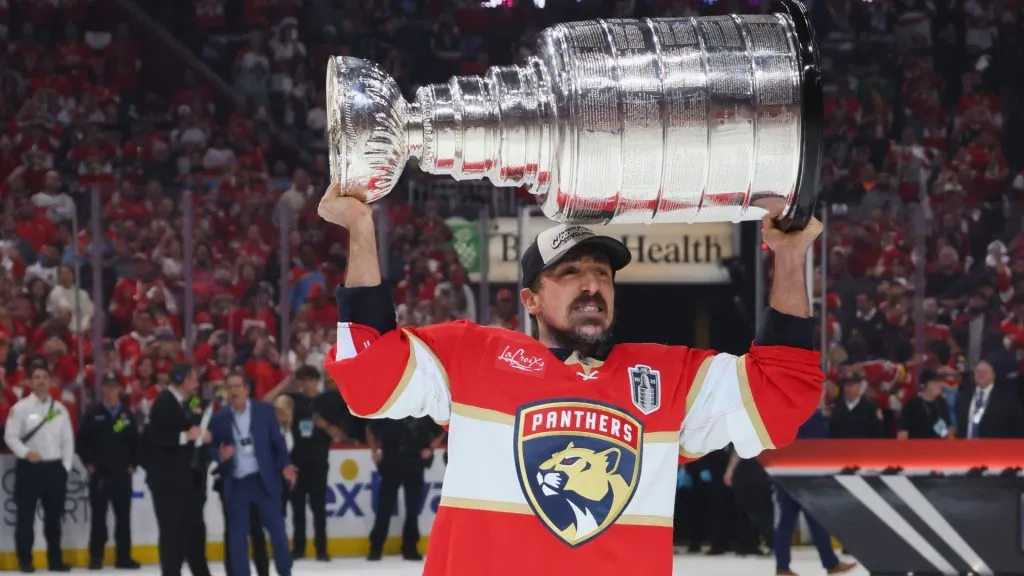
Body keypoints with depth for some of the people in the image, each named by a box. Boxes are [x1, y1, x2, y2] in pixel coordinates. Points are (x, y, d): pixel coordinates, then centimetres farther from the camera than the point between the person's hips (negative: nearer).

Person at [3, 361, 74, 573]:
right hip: (29, 467, -4)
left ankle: (55, 559, 16)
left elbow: (67, 439, 10)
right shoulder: (20, 408, -4)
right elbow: (10, 436, -7)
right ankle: (25, 560, 1)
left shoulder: (60, 409, 9)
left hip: (55, 467, 4)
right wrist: (26, 452, -21)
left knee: (54, 515, 9)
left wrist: (66, 466, 2)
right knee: (26, 514, -3)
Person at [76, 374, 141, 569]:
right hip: (99, 472, -3)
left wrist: (133, 464, 4)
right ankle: (96, 558, 3)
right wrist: (88, 463, -8)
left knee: (123, 515, 5)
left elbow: (135, 441, 13)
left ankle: (123, 557, 10)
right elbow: (81, 440, -2)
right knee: (99, 515, 0)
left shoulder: (127, 415, 9)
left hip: (122, 473, 3)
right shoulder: (93, 414, 0)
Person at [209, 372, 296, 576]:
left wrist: (284, 465, -11)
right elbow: (211, 447, 5)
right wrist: (220, 455, -18)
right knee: (237, 534, 1)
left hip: (264, 480, 0)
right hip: (236, 484, 0)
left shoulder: (265, 410, 2)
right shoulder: (219, 418, 2)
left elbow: (277, 442, 3)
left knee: (277, 529, 2)